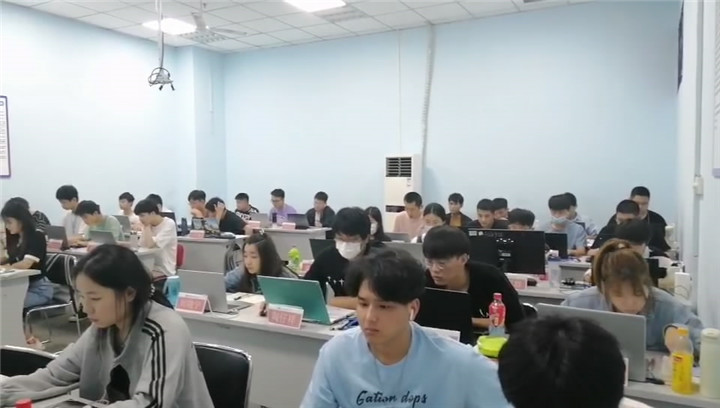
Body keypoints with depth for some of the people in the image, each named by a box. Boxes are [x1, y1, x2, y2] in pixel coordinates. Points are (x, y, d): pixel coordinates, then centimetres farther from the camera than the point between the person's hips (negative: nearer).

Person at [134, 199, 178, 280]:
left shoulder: (169, 224, -12)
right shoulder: (149, 225, 9)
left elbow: (150, 244, -20)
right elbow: (142, 246, 1)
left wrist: (147, 226, -10)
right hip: (149, 268, 7)